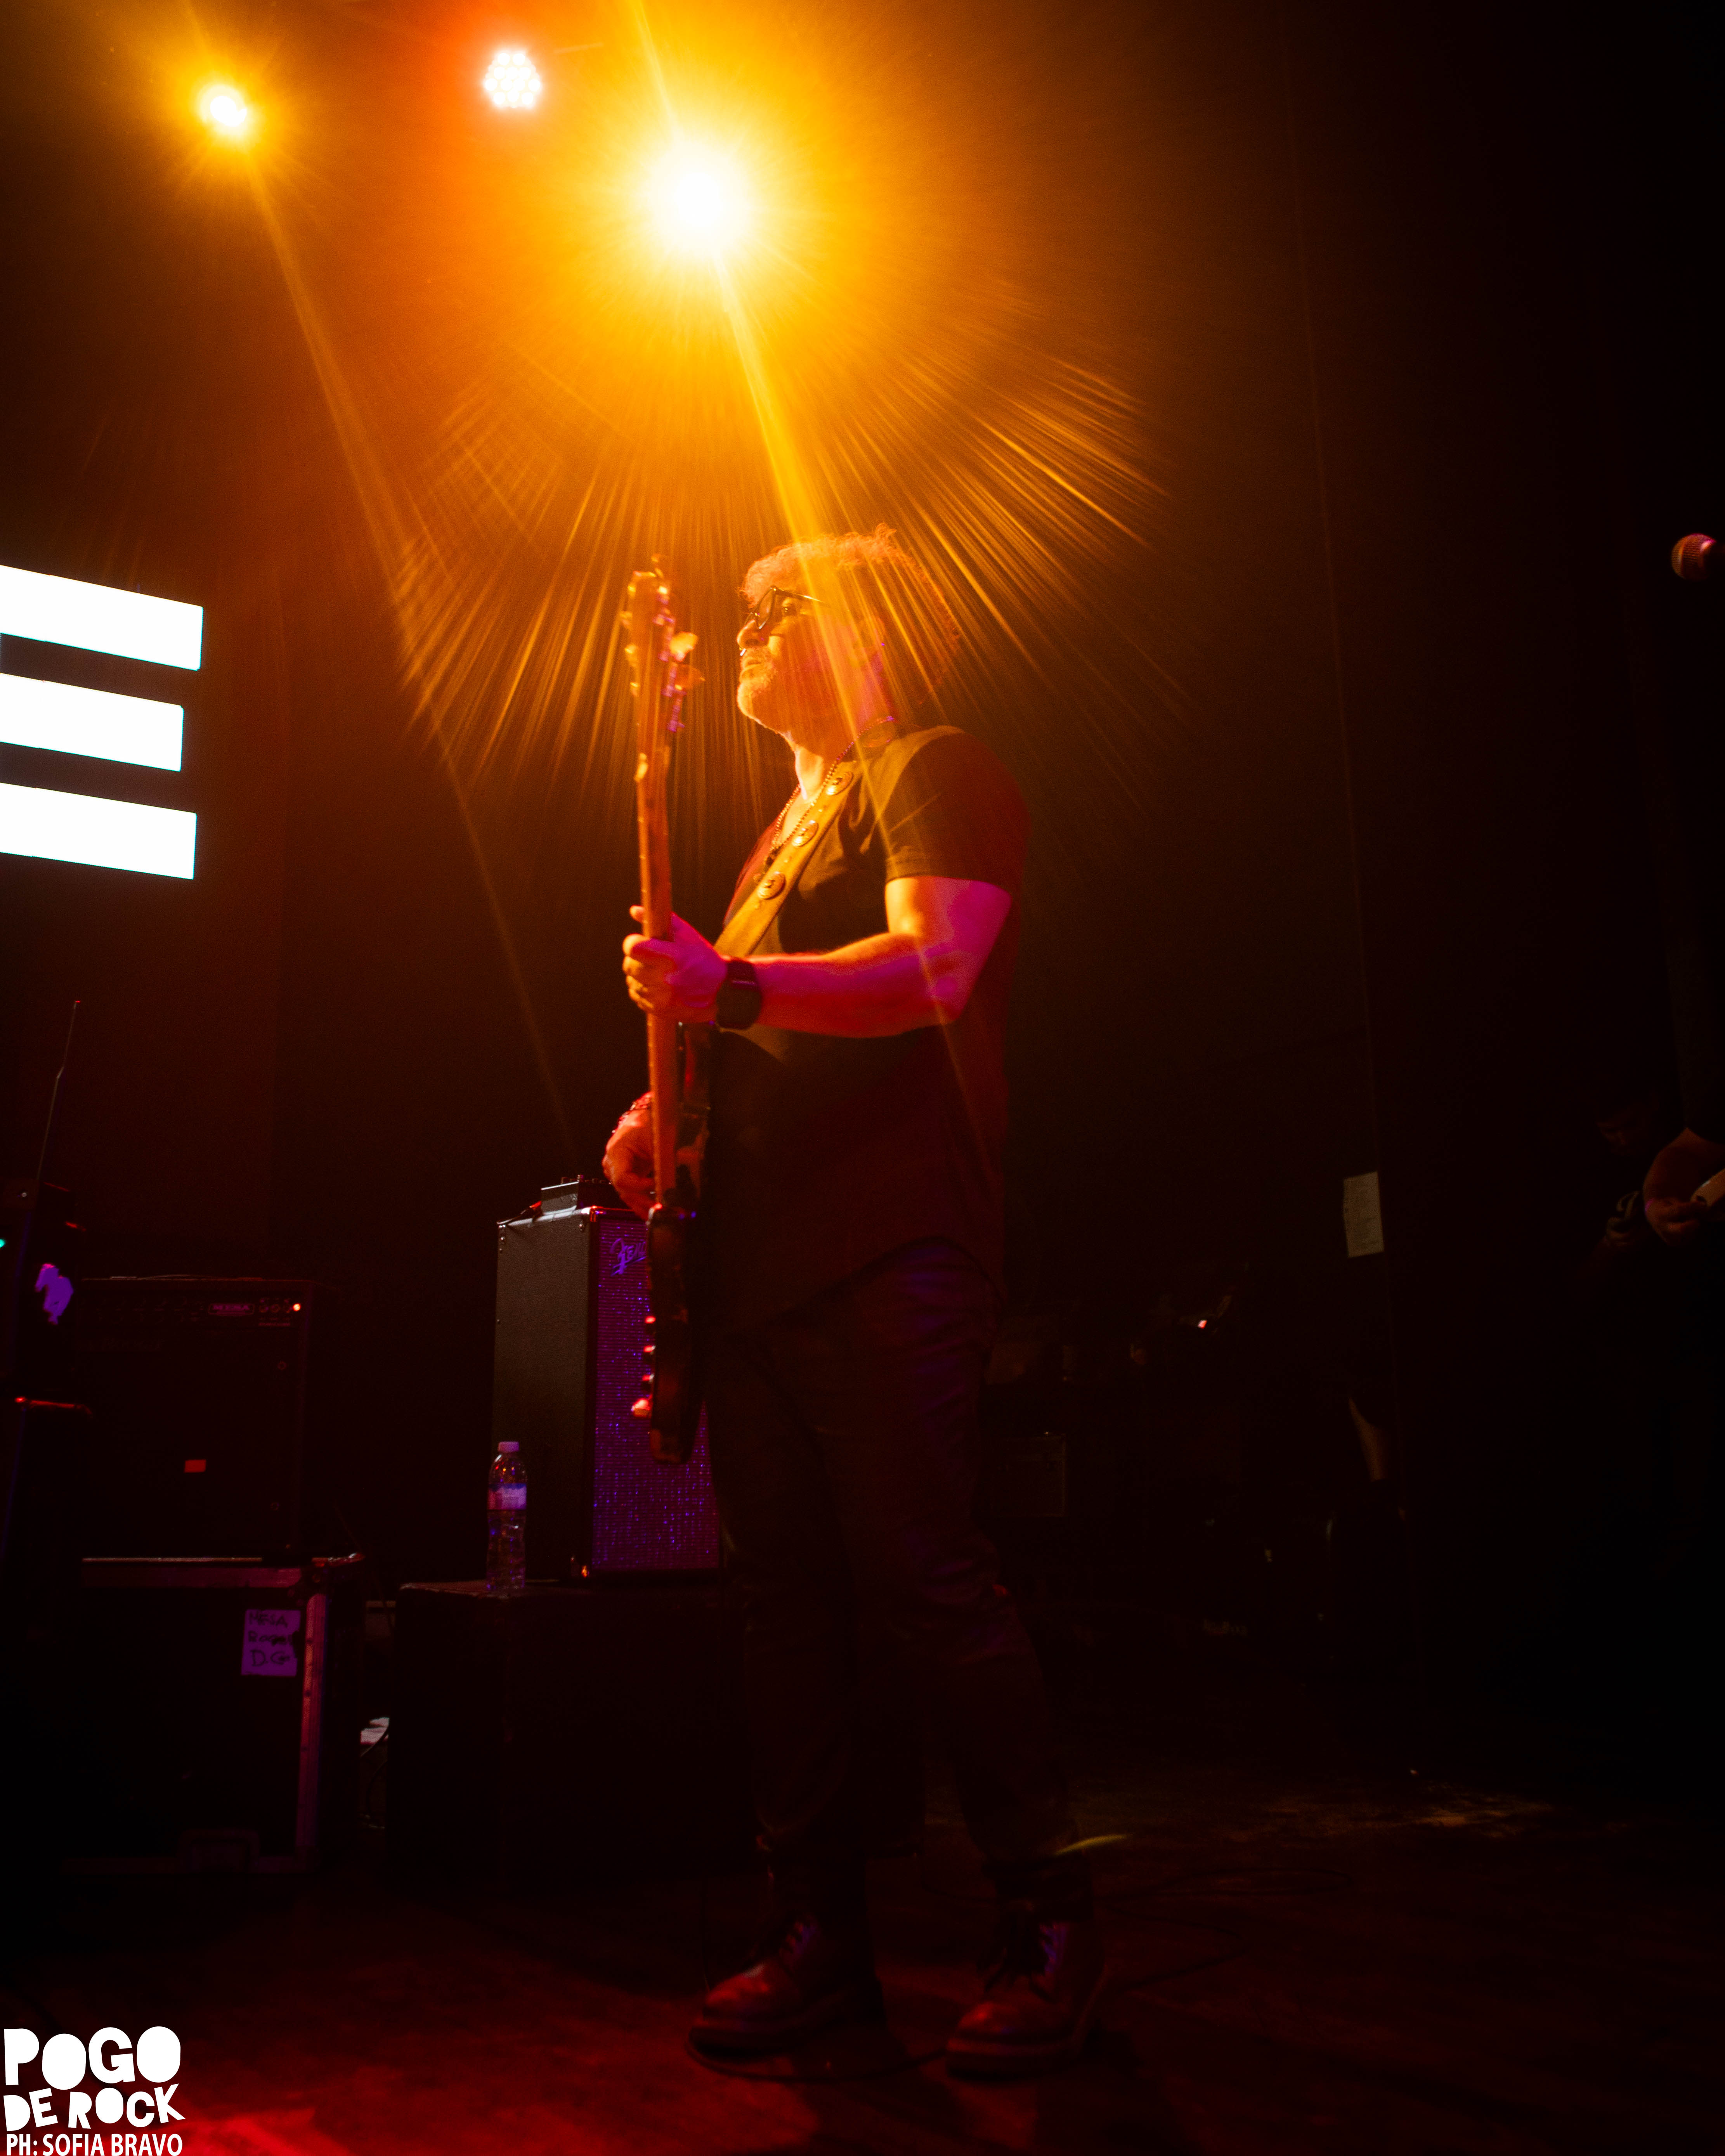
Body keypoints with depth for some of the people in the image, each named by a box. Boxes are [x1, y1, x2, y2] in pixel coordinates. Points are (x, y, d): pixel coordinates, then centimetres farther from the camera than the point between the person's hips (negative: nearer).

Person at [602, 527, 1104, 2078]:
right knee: (785, 1589, 7)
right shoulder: (787, 830, 28)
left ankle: (1051, 1931, 6)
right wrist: (669, 1113, 13)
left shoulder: (935, 772, 1)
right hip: (760, 1253, 9)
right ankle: (821, 1935, 17)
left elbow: (932, 966, -16)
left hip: (887, 1249, -9)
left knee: (922, 1578, -9)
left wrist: (735, 987, -25)